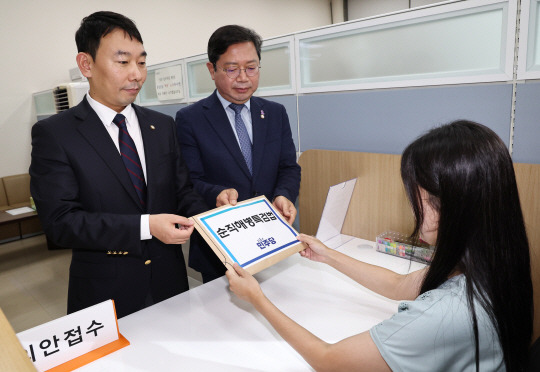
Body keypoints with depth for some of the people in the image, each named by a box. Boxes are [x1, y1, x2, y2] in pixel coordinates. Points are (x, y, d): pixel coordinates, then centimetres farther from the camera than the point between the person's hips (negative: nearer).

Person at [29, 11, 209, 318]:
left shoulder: (164, 127, 4)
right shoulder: (53, 134, -8)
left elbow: (183, 192, 4)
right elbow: (60, 221, -15)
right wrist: (145, 226, -26)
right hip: (105, 295, -3)